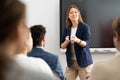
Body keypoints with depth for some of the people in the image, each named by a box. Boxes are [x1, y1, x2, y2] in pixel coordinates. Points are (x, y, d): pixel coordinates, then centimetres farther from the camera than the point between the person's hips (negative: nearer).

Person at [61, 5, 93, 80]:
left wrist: (77, 40, -36)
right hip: (71, 62, 4)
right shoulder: (67, 29, 7)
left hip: (83, 61, -4)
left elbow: (85, 43, -16)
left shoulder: (85, 27, -5)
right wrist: (67, 41, -17)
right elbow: (62, 46, 5)